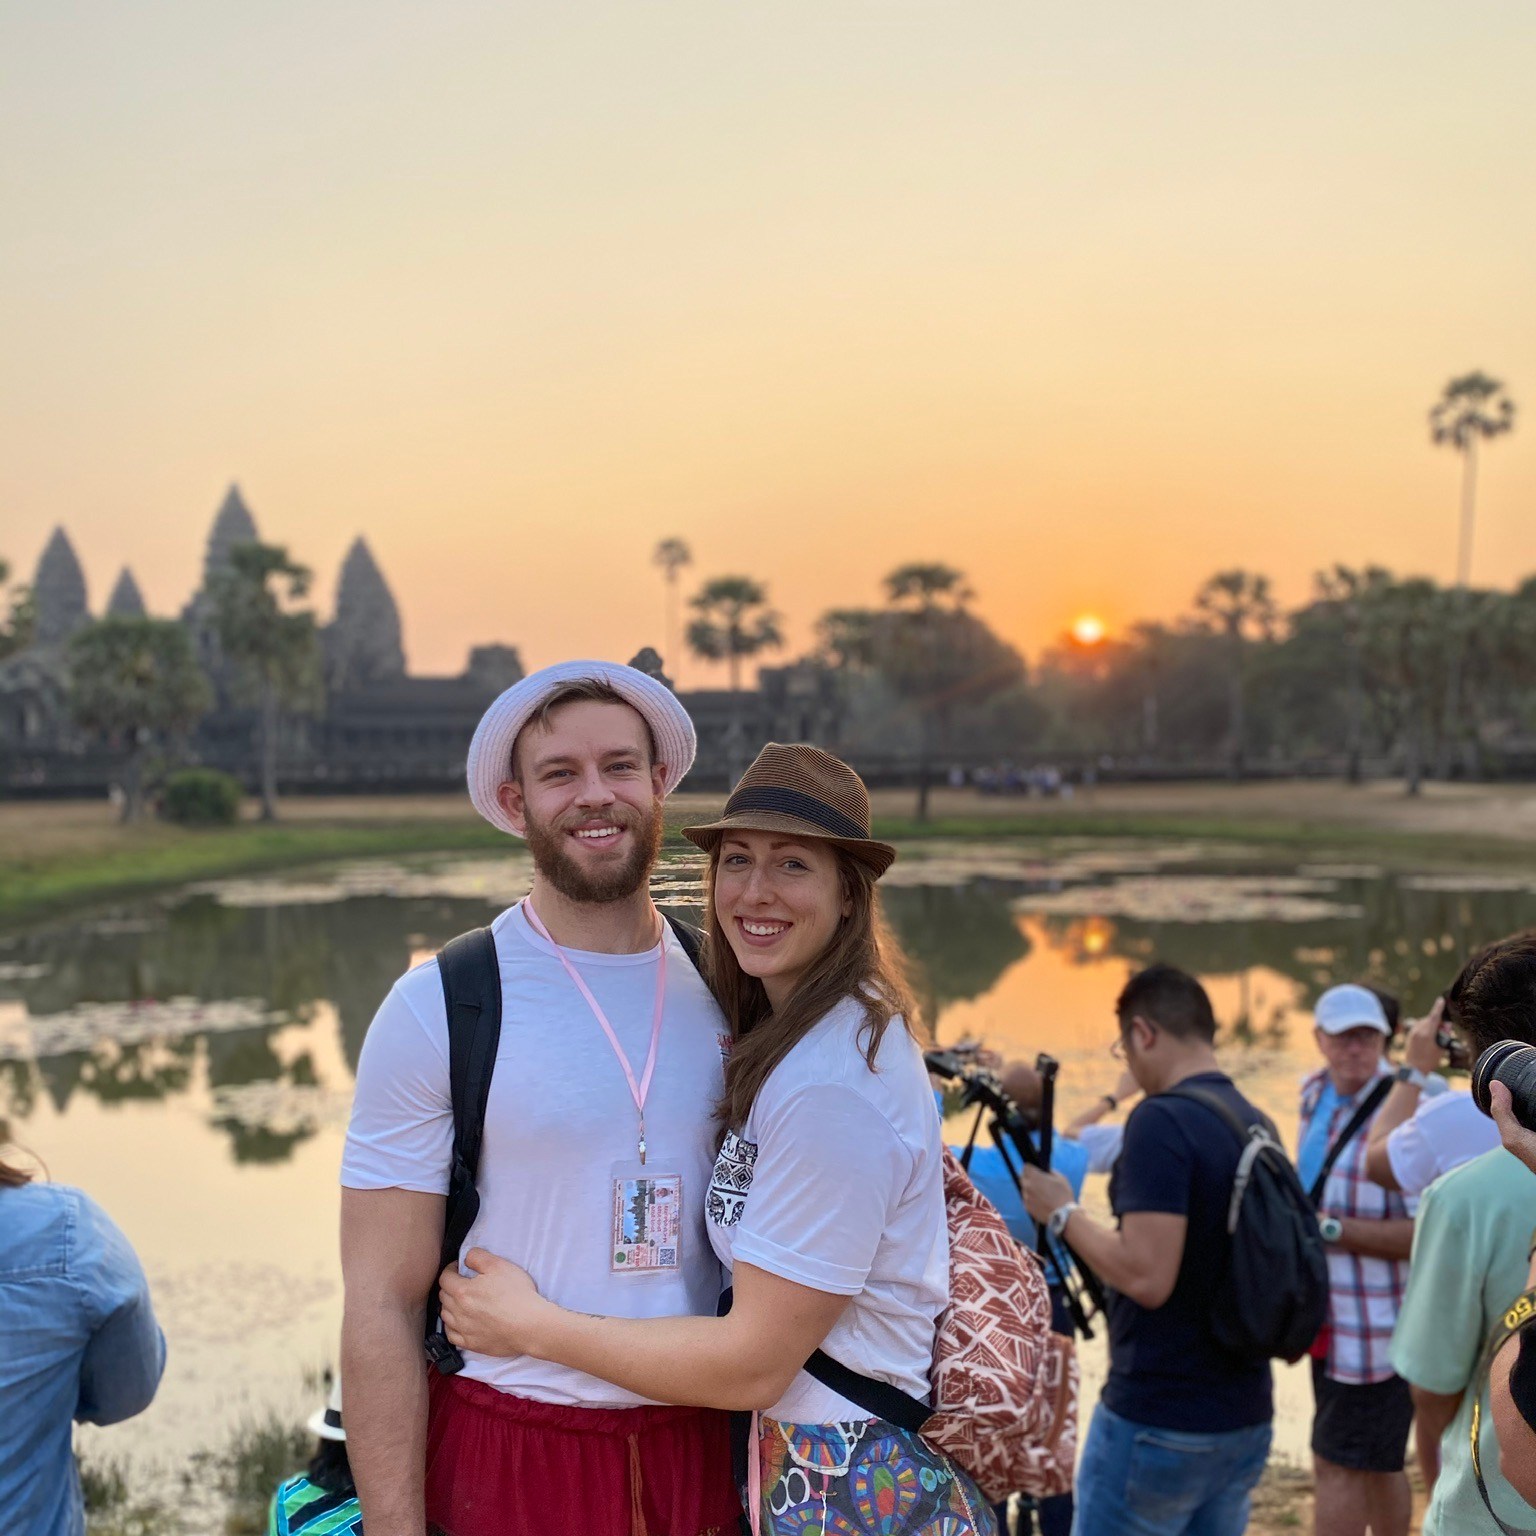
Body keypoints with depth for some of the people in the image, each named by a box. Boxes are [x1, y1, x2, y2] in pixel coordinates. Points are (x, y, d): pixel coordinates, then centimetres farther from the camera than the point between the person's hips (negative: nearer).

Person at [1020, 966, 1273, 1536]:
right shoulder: (1256, 1124, 7)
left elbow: (1147, 1276, -24)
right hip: (1246, 1419, 8)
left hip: (1158, 1424, -8)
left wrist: (1063, 1214, -11)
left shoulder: (1160, 1121, -18)